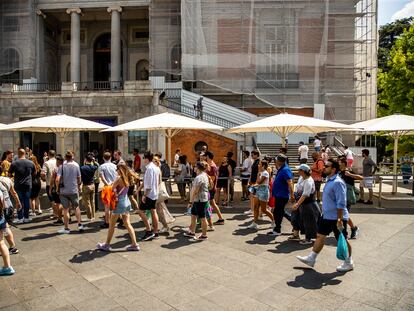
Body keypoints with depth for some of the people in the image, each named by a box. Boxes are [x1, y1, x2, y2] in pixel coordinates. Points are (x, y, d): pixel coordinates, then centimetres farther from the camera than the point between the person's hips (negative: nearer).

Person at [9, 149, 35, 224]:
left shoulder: (14, 163, -8)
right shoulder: (31, 163, -1)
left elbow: (9, 174, -2)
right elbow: (34, 173, 11)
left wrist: (14, 175, 18)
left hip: (18, 185, -2)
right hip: (28, 185, 2)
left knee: (20, 201, 5)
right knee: (27, 201, 9)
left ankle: (20, 218, 7)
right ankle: (26, 217, 14)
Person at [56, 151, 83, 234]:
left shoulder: (62, 166, -7)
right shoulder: (76, 165, -2)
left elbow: (57, 179, -15)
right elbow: (79, 178, 2)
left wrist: (57, 188, -1)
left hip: (64, 191, -1)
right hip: (74, 190, 1)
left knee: (66, 209, 6)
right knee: (76, 207, 16)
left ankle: (66, 228, 13)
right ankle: (80, 225, 12)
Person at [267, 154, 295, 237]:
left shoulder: (285, 170, -20)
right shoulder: (281, 169, 11)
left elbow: (290, 183, -27)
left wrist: (292, 195, -31)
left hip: (282, 195, -10)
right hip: (278, 195, 10)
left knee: (277, 212, -1)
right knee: (280, 212, 18)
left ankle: (277, 230, 10)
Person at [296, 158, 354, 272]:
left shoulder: (337, 183, -21)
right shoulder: (329, 181, 9)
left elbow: (341, 203, -24)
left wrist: (339, 219, -25)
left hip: (336, 218, -10)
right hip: (327, 216, 10)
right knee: (320, 236, 14)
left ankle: (348, 263, 26)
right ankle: (311, 259, 24)